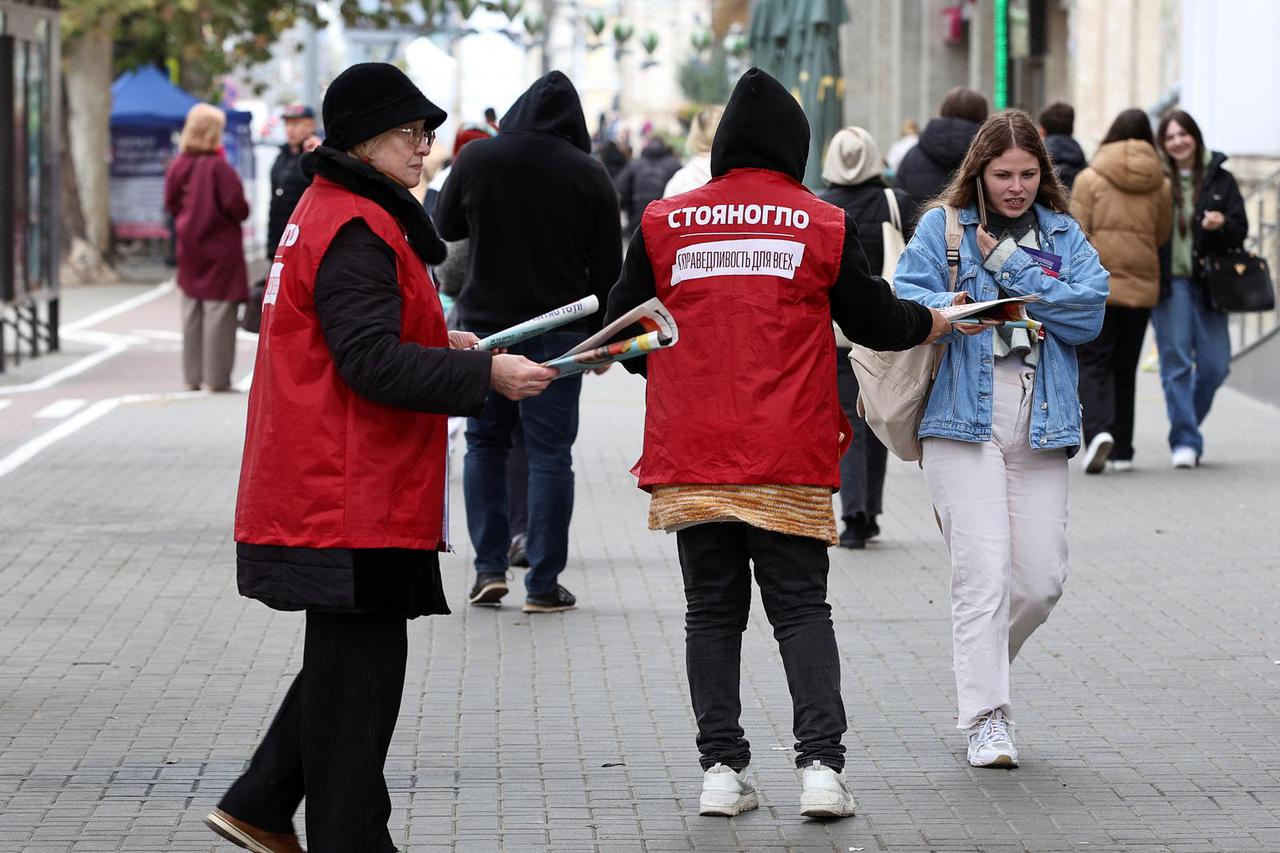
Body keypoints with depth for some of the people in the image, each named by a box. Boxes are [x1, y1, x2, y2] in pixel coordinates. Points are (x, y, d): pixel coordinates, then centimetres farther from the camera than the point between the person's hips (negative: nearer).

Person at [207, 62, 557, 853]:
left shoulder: (329, 213, 17)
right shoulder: (355, 230, -17)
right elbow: (371, 361, -25)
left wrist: (438, 343, 20)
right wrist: (483, 372, -27)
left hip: (338, 488, 11)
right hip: (352, 494, -11)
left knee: (350, 662, 18)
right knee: (357, 668, -4)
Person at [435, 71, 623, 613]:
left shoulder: (476, 158, -4)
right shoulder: (589, 175, -6)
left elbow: (445, 226, 12)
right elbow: (607, 265, -2)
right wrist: (601, 334, 8)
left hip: (485, 320, 1)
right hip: (557, 327, -1)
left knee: (485, 441, 15)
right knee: (550, 451, 2)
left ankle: (489, 568, 8)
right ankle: (543, 584, 1)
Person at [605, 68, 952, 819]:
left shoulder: (664, 224, 3)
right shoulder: (824, 226, -1)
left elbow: (623, 333, 7)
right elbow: (875, 321, 8)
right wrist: (944, 322, 28)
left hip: (692, 456, 1)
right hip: (790, 460, -1)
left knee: (712, 612, 10)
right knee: (802, 609, 6)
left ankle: (722, 769, 6)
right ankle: (822, 763, -5)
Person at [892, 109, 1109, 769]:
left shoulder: (1064, 236, 14)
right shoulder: (943, 227, 7)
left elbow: (1089, 313, -2)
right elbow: (906, 299, -5)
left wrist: (1008, 264, -6)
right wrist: (949, 313, -26)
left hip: (1040, 429, 3)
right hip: (962, 420, -3)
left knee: (1041, 579, 2)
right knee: (983, 571, -12)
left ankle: (982, 661, 30)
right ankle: (986, 720, -9)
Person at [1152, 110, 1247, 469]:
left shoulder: (1220, 180, 8)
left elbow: (1240, 231, 6)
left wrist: (1222, 224, -14)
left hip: (1207, 281, 2)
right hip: (1169, 281, -2)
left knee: (1215, 364, 2)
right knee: (1176, 361, -6)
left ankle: (1186, 429, 24)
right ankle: (1185, 440, -2)